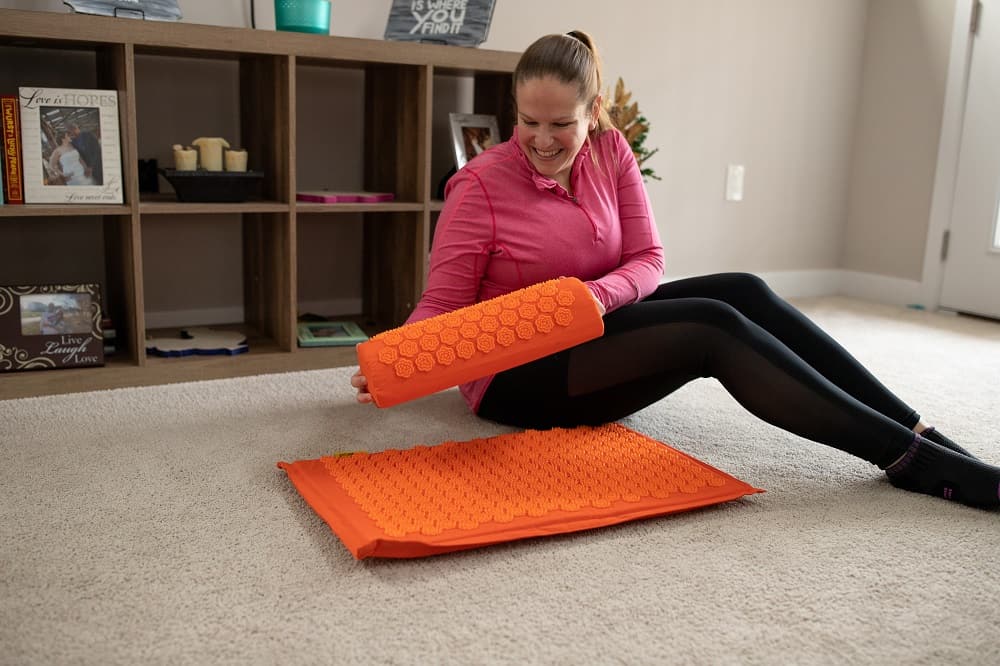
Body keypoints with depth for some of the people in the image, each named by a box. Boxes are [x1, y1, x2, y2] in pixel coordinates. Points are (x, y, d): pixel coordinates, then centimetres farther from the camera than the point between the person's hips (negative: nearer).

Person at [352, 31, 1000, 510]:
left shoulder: (611, 153, 1)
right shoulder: (481, 184, -12)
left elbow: (648, 261, -3)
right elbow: (442, 303, -11)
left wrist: (597, 296, -25)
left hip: (601, 326, 6)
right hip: (518, 376, -6)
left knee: (744, 291, -18)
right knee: (713, 326, -27)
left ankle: (917, 431, -18)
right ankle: (908, 458, -27)